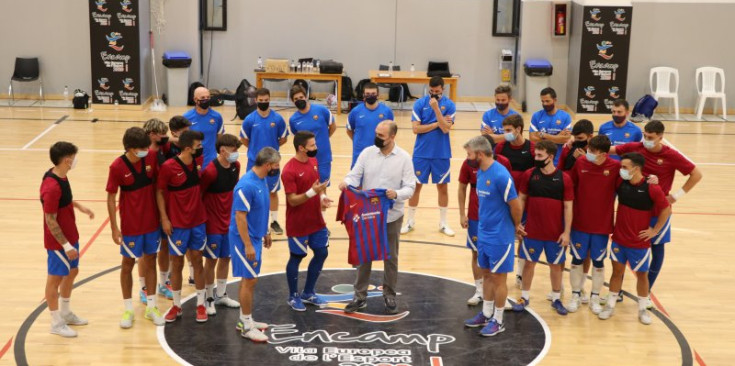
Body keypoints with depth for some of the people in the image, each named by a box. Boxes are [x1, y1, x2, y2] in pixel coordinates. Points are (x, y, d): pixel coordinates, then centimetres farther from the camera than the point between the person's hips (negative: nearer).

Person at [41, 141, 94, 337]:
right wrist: (66, 245, -23)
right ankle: (56, 323, 20)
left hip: (71, 236, 10)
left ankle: (66, 313, 39)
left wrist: (79, 206, 11)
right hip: (59, 242, -10)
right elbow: (50, 221, -25)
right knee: (55, 279, 6)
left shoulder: (61, 175, 0)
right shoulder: (51, 187, -30)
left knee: (72, 272, 21)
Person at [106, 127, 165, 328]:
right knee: (128, 263, 8)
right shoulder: (117, 167, -17)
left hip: (152, 221, 3)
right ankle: (128, 310, 21)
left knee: (150, 261, 12)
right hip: (131, 225, -3)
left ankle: (151, 307, 24)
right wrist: (114, 227, -11)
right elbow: (111, 198, -10)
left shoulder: (151, 157, -9)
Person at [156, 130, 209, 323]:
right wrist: (164, 218, -11)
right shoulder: (168, 167, -15)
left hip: (198, 221, 4)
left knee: (197, 260, 9)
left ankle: (201, 304, 17)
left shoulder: (197, 163, 0)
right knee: (177, 263, 6)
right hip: (177, 223, -4)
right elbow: (159, 192, -7)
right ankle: (176, 305, 19)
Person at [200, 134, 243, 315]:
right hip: (213, 223, -7)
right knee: (211, 260, 5)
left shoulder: (236, 166, -2)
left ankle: (221, 295, 32)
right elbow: (198, 194, -16)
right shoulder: (211, 171, -23)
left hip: (230, 221, 7)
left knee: (226, 258, 16)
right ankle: (209, 298, 19)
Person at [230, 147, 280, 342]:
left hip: (256, 237, 9)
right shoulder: (247, 185, -23)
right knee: (250, 280, -4)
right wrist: (248, 245, -22)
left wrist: (265, 233, 20)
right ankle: (246, 326, 6)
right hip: (245, 239, -9)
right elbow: (240, 217, -22)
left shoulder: (262, 181, 5)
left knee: (248, 279, 15)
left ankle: (245, 319, 26)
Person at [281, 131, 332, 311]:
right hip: (298, 225, -8)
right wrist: (312, 192, -33)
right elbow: (292, 200, -21)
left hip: (317, 221, 8)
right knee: (296, 257, 7)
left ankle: (308, 293, 31)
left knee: (321, 253, 14)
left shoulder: (313, 161, 3)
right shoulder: (289, 171, -21)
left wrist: (322, 197, -2)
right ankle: (293, 296, 25)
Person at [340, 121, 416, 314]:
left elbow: (410, 187, -9)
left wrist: (397, 194, -30)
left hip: (392, 216, -1)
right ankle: (360, 296, 21)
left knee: (390, 257, 11)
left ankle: (389, 295, 26)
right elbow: (355, 174, -4)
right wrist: (347, 182, -27)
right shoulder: (367, 153, -2)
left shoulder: (404, 158, -7)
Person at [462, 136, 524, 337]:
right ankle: (486, 314, 31)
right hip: (484, 233, 8)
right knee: (486, 274, 17)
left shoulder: (500, 175, -22)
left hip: (500, 237, -8)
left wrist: (516, 226, -3)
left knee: (498, 277, 3)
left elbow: (516, 205, -17)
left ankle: (498, 321, 15)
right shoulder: (480, 172, 4)